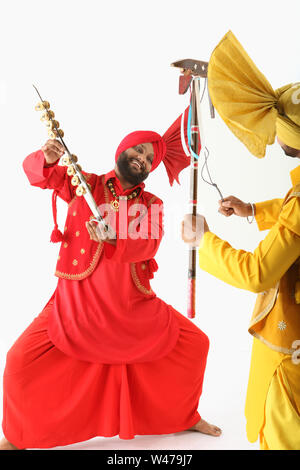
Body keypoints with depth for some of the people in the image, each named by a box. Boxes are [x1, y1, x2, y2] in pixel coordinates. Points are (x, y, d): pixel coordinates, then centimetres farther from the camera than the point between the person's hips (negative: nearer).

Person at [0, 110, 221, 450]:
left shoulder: (151, 205, 6)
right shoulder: (84, 185, 3)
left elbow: (148, 244, -12)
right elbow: (38, 173, 0)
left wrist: (113, 238, -31)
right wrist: (47, 158, -23)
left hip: (133, 306, 3)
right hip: (77, 302, -3)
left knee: (194, 343, 4)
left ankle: (184, 417, 31)